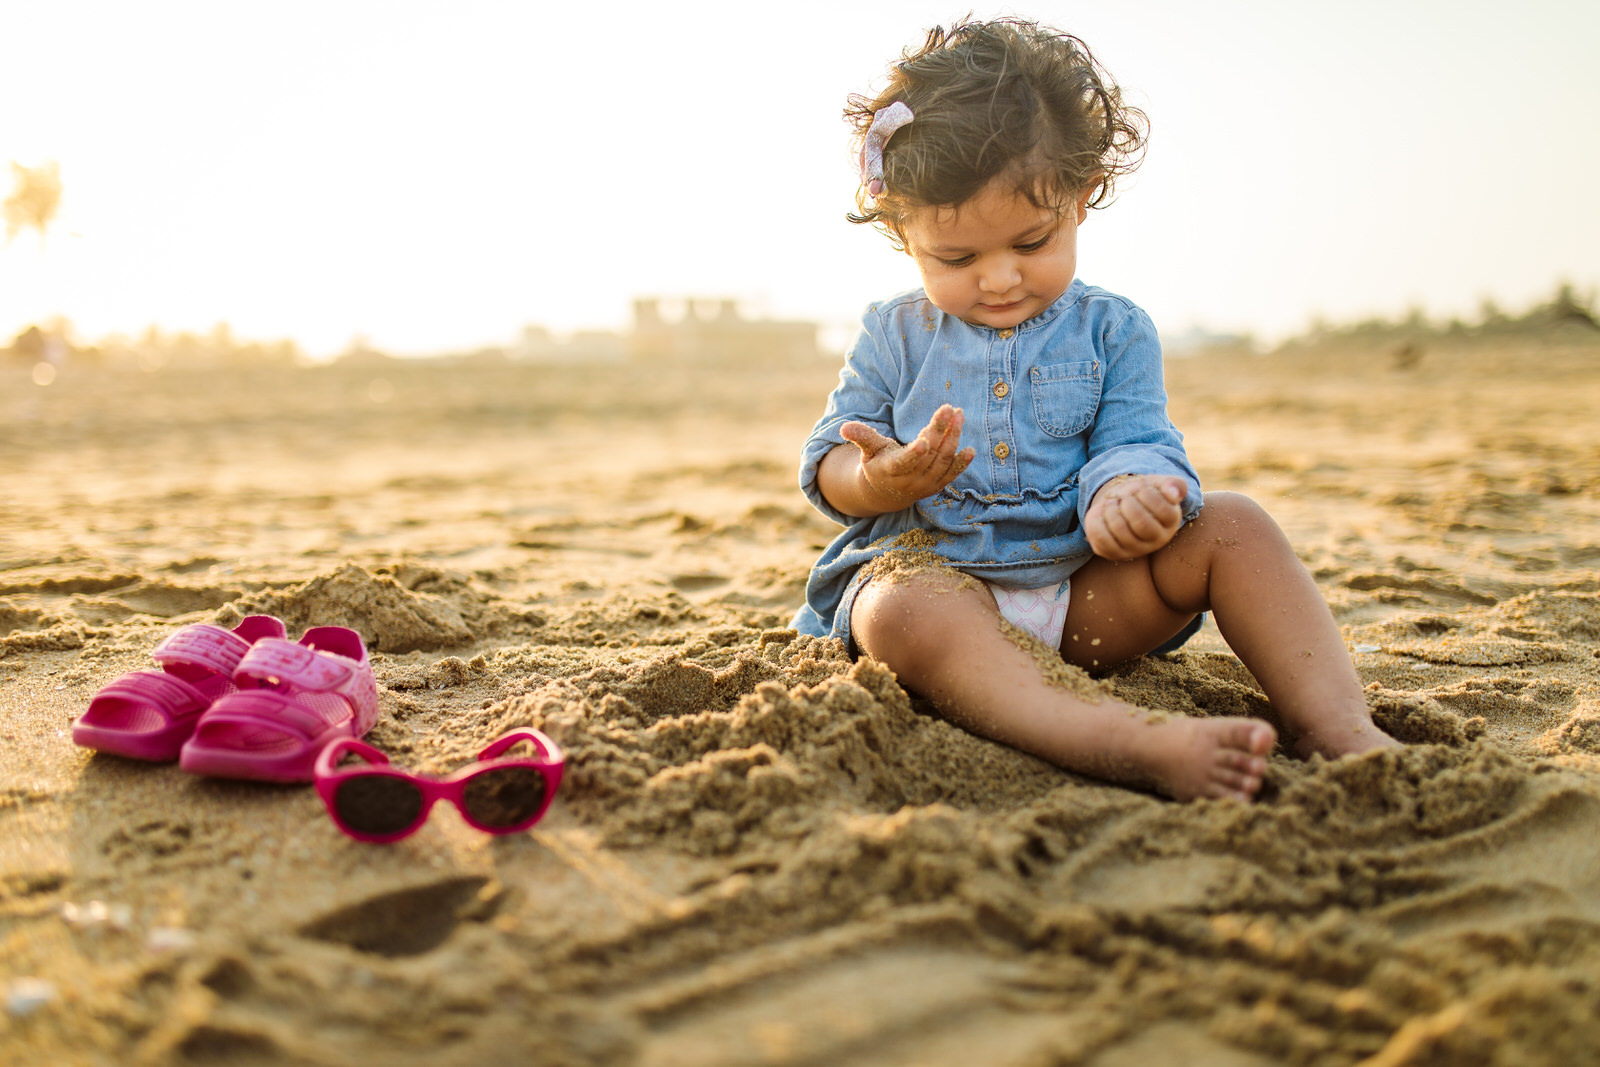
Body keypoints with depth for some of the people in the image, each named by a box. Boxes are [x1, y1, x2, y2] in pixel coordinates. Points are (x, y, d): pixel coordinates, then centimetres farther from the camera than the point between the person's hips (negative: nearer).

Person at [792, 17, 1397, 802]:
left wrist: (1125, 492, -28)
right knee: (896, 614, -38)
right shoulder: (892, 338, 8)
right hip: (933, 573, -2)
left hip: (1083, 595, 2)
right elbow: (827, 465, 5)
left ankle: (1336, 725, -26)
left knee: (1230, 526, -17)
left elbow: (1134, 441, -1)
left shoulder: (1112, 331, 9)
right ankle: (1133, 745, -55)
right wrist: (878, 480, -22)